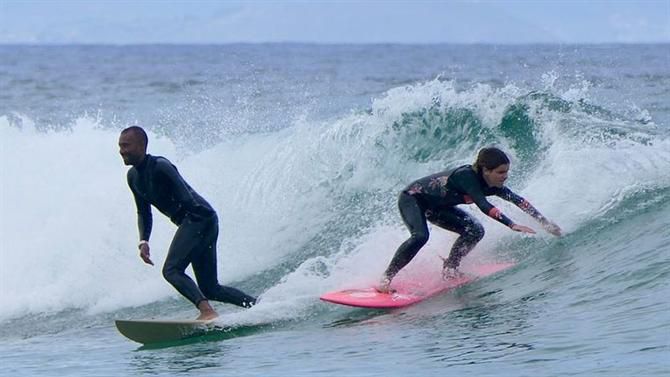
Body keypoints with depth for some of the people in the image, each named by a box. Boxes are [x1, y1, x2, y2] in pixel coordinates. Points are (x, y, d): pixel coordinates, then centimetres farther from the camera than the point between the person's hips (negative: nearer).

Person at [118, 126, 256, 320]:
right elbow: (143, 213, 16)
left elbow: (186, 199, -22)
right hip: (190, 224, 9)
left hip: (201, 218, -9)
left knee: (171, 270, -22)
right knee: (210, 289, 9)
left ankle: (207, 312, -32)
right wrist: (143, 242, 5)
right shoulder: (134, 177, 9)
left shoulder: (160, 167, -17)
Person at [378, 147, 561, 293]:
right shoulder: (467, 176, -35)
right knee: (420, 236, -33)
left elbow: (519, 201, -5)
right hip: (412, 198, -8)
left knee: (475, 231, -8)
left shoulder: (493, 186, -12)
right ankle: (386, 278, -26)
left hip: (435, 206, 8)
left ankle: (449, 268, 7)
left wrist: (544, 222, -8)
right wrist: (512, 225, -51)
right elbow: (484, 206, -45)